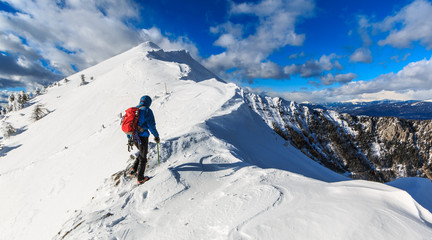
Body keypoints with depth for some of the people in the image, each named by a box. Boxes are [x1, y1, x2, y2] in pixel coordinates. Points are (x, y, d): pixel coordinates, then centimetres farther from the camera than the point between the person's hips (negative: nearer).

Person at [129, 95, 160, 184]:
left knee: (142, 152, 28)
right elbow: (151, 126, -15)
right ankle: (140, 178, 16)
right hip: (142, 136, -6)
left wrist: (129, 137, 22)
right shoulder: (147, 111, -11)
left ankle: (133, 169, 21)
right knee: (143, 157, 7)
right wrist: (156, 136, -3)